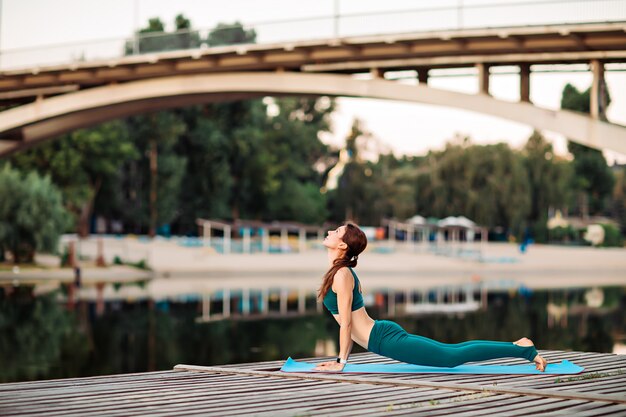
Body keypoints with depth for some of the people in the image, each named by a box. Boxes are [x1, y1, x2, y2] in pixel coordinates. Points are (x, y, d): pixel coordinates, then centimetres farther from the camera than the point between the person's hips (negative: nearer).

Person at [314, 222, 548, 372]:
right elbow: (350, 322, 23)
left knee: (452, 356, -8)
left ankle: (523, 350, -7)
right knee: (450, 351, 14)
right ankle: (517, 347, 18)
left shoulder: (341, 275, -14)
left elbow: (346, 322, -17)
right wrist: (342, 357, 22)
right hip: (385, 334, 9)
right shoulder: (343, 273, 15)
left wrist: (341, 362, -13)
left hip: (386, 340, -9)